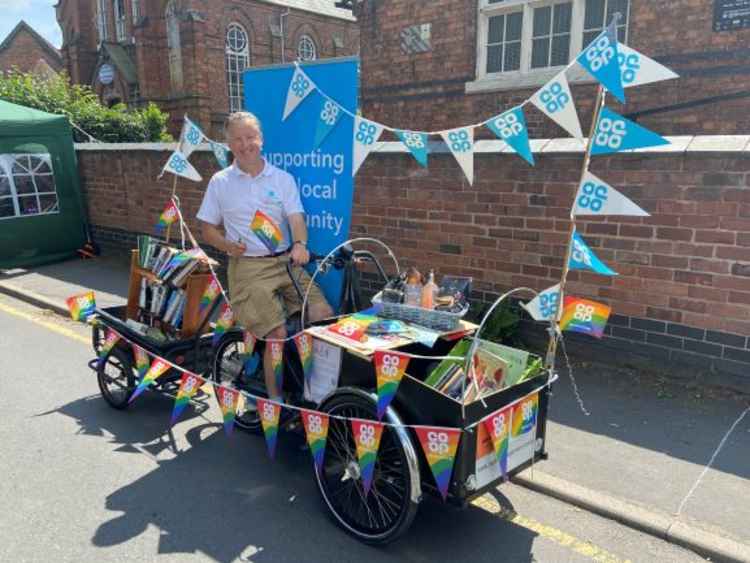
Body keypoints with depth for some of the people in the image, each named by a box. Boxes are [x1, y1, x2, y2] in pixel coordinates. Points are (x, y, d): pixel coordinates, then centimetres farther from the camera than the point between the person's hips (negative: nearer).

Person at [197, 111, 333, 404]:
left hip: (286, 261, 2)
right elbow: (208, 229, 11)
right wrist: (228, 245, -10)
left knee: (325, 316, -15)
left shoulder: (282, 178, 9)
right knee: (277, 335, -17)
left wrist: (299, 244, -25)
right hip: (248, 267, -2)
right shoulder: (220, 182, 7)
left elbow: (295, 217, -3)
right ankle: (276, 402, 2)